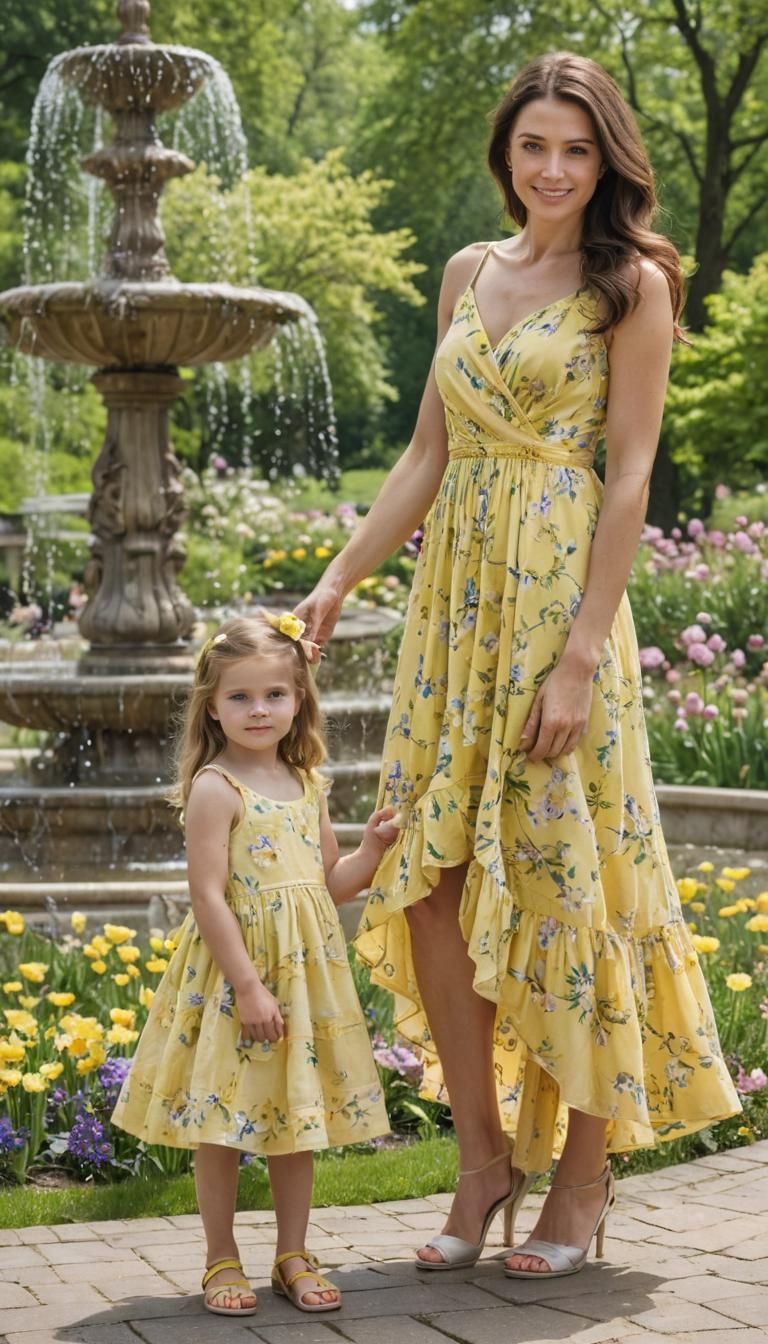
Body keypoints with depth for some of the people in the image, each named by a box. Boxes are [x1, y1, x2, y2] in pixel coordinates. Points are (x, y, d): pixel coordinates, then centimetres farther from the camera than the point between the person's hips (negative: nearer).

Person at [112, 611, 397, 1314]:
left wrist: (372, 846, -2)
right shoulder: (215, 788, -11)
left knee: (298, 1120, 11)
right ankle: (222, 1261, 14)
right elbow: (207, 895, -16)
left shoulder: (307, 786, 9)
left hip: (306, 973, 6)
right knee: (222, 1127, 1)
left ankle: (294, 1256, 21)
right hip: (233, 973, -6)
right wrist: (248, 985, -19)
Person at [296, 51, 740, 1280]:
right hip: (456, 597, 6)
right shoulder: (469, 273, 15)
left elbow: (630, 473, -9)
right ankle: (485, 1156, 15)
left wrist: (582, 653, -16)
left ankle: (584, 1179, 11)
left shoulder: (630, 284, -3)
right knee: (432, 875, 2)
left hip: (560, 592, -6)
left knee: (560, 871, -2)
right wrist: (340, 579, 10)